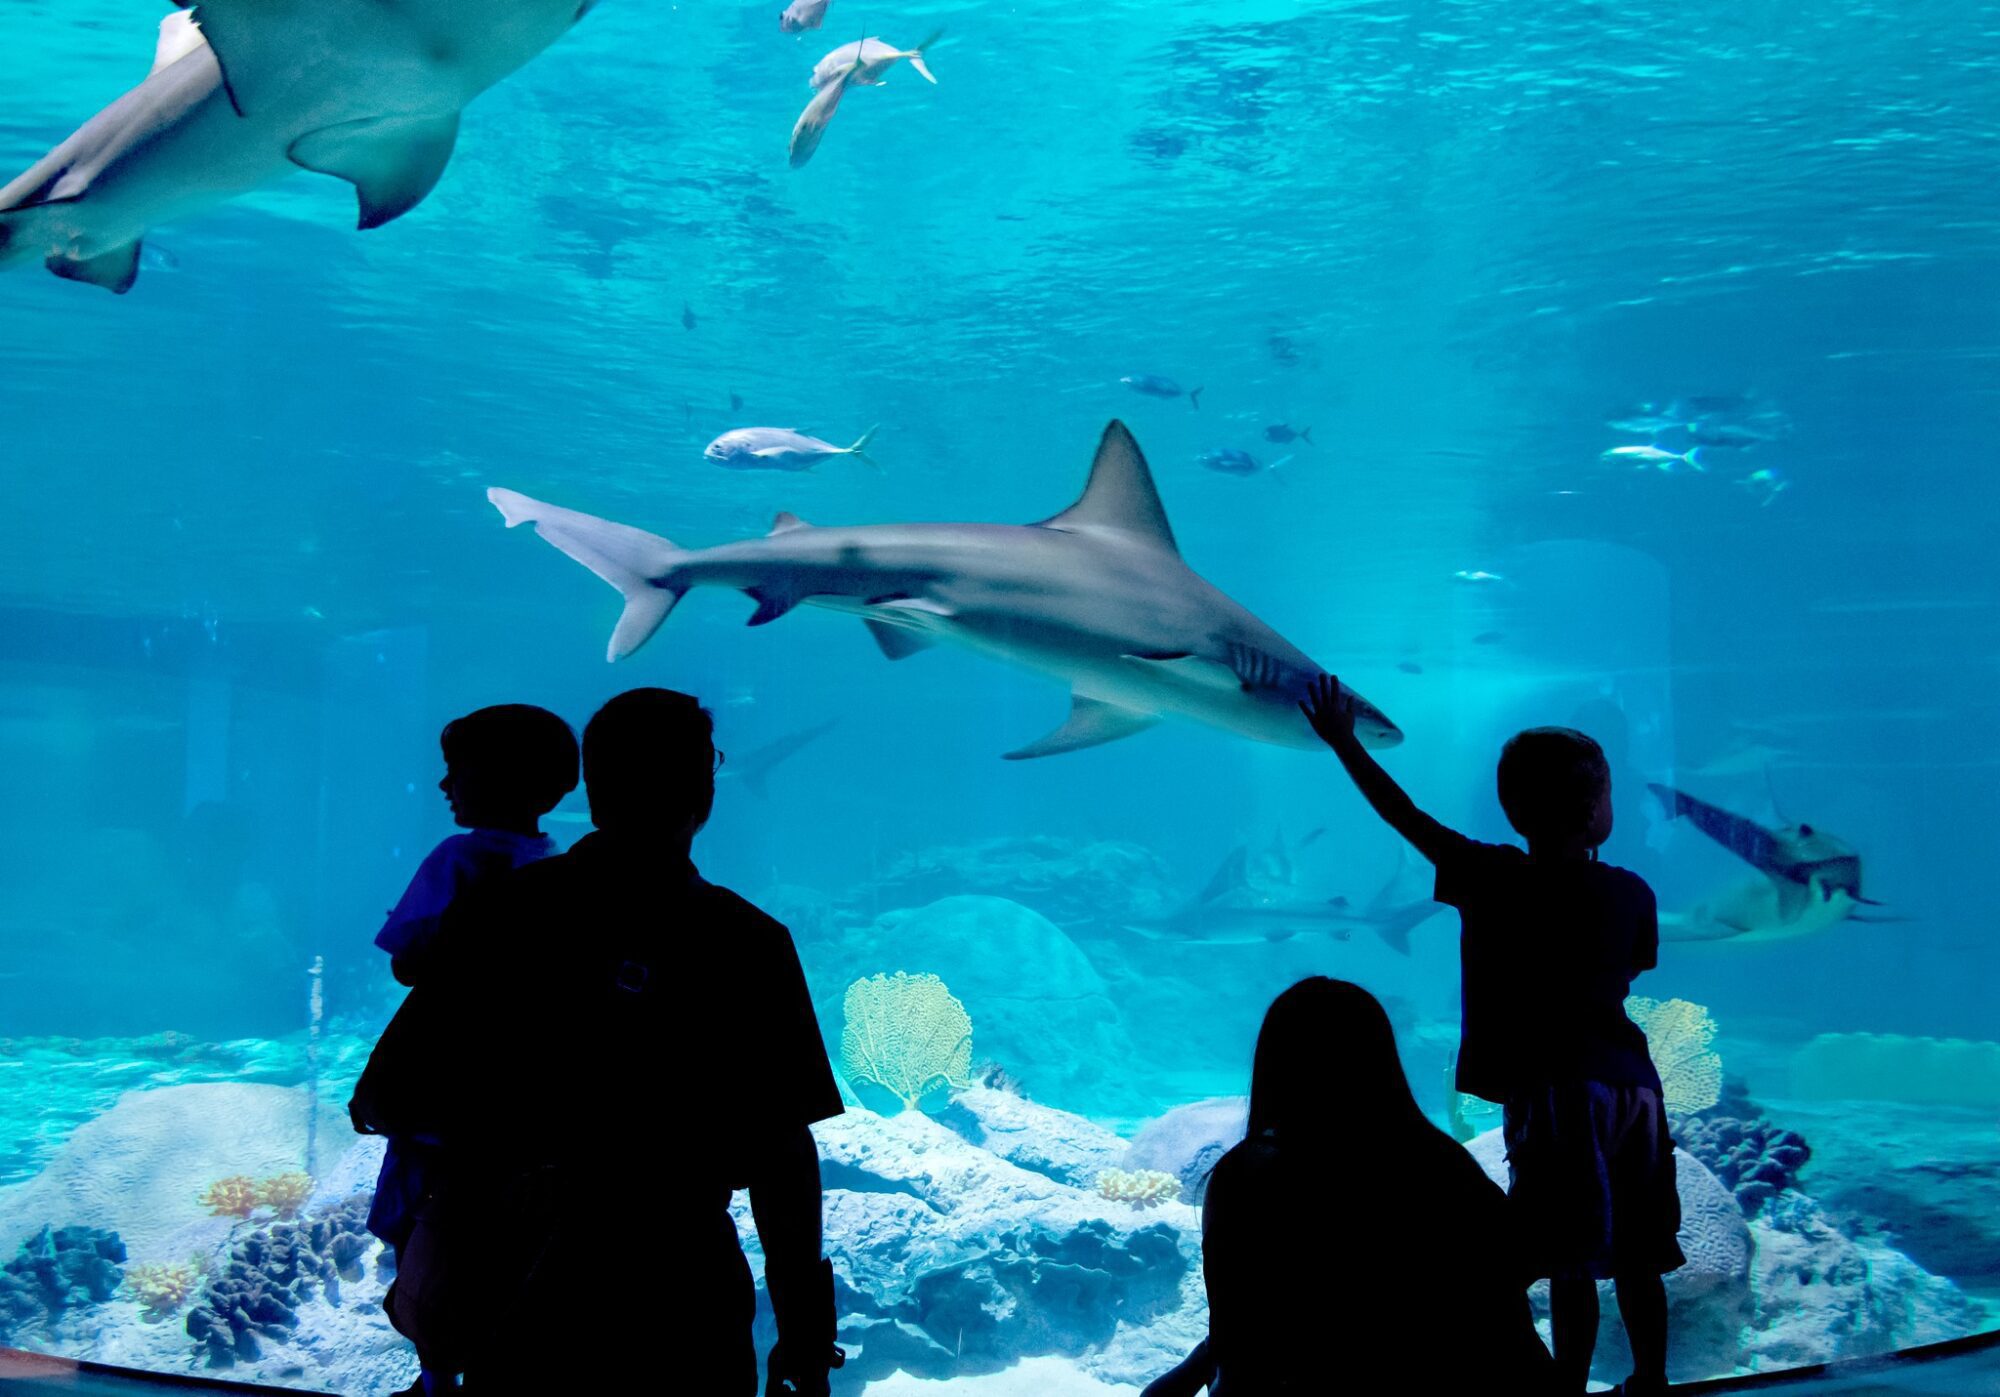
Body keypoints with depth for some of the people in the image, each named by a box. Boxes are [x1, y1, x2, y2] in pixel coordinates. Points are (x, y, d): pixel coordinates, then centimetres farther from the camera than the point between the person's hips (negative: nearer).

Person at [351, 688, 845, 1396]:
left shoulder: (495, 915, -5)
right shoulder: (750, 944, -9)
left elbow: (382, 1103, -3)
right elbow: (785, 1158, -9)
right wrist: (804, 1335, 0)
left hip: (519, 1315, 1)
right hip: (683, 1323, -1)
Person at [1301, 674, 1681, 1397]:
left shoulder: (1493, 880, -9)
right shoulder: (1633, 893, 0)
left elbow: (1407, 817, -1)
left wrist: (1344, 743, 9)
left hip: (1555, 1090, -4)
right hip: (1632, 1082, 5)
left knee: (1572, 1262, 0)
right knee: (1637, 1261, 16)